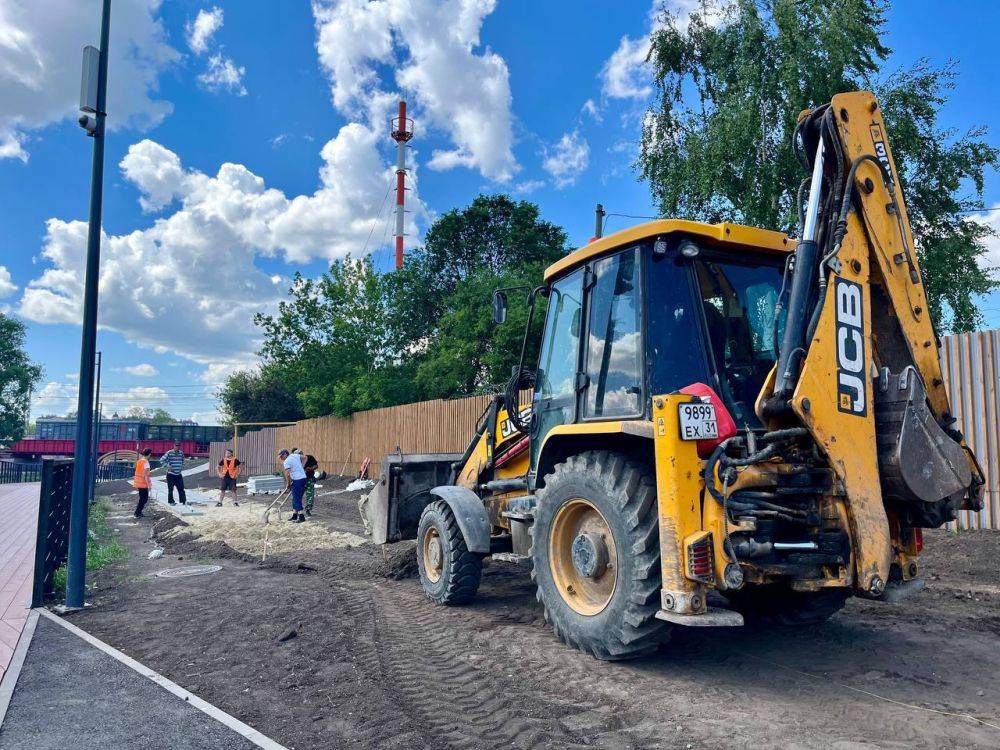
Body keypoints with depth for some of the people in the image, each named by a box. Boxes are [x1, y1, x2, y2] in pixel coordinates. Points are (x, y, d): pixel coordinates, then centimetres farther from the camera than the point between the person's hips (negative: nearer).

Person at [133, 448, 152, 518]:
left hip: (138, 483, 8)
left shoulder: (138, 461, 9)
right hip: (143, 483, -8)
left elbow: (137, 472, 15)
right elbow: (146, 475, -20)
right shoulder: (146, 462, -15)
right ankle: (137, 513, -1)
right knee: (144, 499, 0)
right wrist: (148, 484, -18)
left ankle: (138, 512, 21)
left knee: (142, 498, 18)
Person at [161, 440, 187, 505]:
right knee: (170, 489, 5)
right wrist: (168, 465, -17)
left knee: (181, 488, 2)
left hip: (179, 474, 4)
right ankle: (171, 501, 16)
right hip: (171, 474, -4)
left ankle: (183, 501, 8)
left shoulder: (181, 453, 5)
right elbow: (161, 460, -11)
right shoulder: (169, 453, -10)